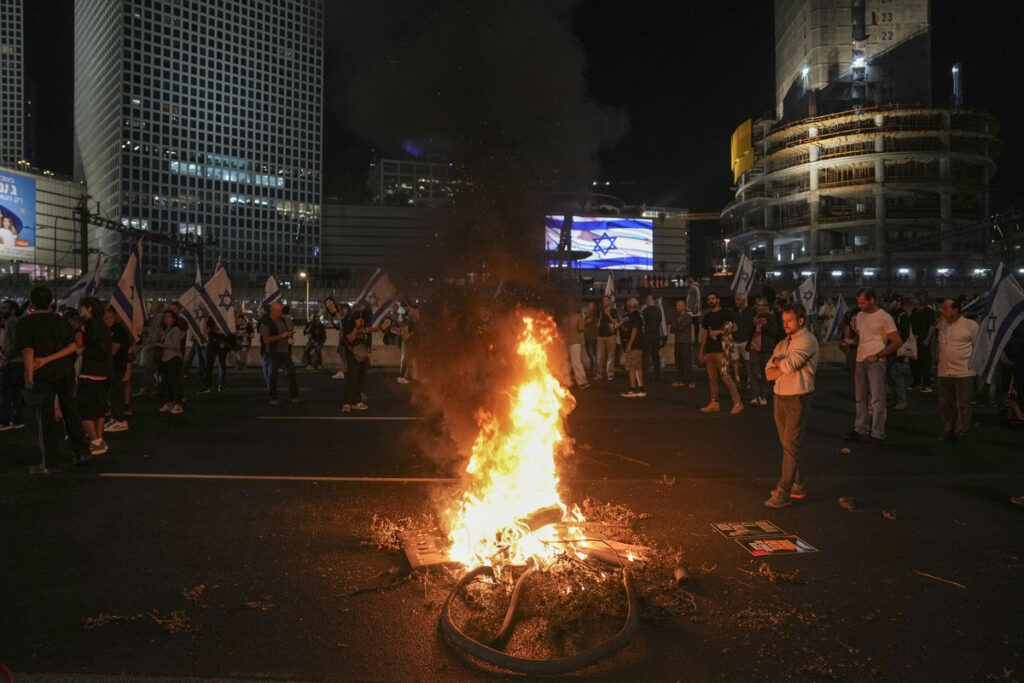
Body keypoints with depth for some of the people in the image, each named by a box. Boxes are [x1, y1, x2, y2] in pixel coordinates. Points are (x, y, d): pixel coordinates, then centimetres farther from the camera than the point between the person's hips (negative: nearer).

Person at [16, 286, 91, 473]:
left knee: (45, 417, 1)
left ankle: (50, 463, 4)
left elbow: (28, 351, -12)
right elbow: (73, 346, -3)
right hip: (65, 371, 4)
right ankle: (81, 452, 17)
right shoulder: (61, 321, 8)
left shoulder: (25, 323, -4)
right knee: (70, 411, 15)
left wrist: (29, 377, -11)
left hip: (43, 374, -4)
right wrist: (48, 359, -7)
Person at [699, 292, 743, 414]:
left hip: (721, 350, -6)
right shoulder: (707, 316, 19)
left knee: (725, 376, -14)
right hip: (709, 351, 7)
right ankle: (714, 403, 12)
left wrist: (719, 331, -15)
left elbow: (734, 327, -8)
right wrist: (701, 352, 17)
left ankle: (737, 403, -10)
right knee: (712, 378, 7)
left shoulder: (726, 313, 2)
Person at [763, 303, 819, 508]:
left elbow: (789, 365, -21)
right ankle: (797, 486, 23)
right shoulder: (783, 343, 16)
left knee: (791, 445, -8)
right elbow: (769, 373, 8)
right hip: (780, 397, 8)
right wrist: (784, 366, -10)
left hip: (798, 399, -8)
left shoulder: (807, 340, -8)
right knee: (787, 444, 12)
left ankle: (783, 492, -7)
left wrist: (777, 361, 0)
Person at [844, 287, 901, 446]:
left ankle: (878, 434, -2)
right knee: (860, 397, 12)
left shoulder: (884, 318, -8)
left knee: (877, 399, -5)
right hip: (860, 361, 7)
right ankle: (860, 430, 20)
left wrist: (877, 355, -14)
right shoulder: (860, 316, 13)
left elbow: (896, 342, -9)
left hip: (876, 362, -7)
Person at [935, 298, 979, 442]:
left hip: (963, 372, -6)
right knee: (945, 404, 13)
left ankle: (960, 432, 14)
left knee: (963, 405, 3)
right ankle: (948, 430, 26)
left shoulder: (970, 325, -7)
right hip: (944, 372, 6)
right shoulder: (942, 324, 9)